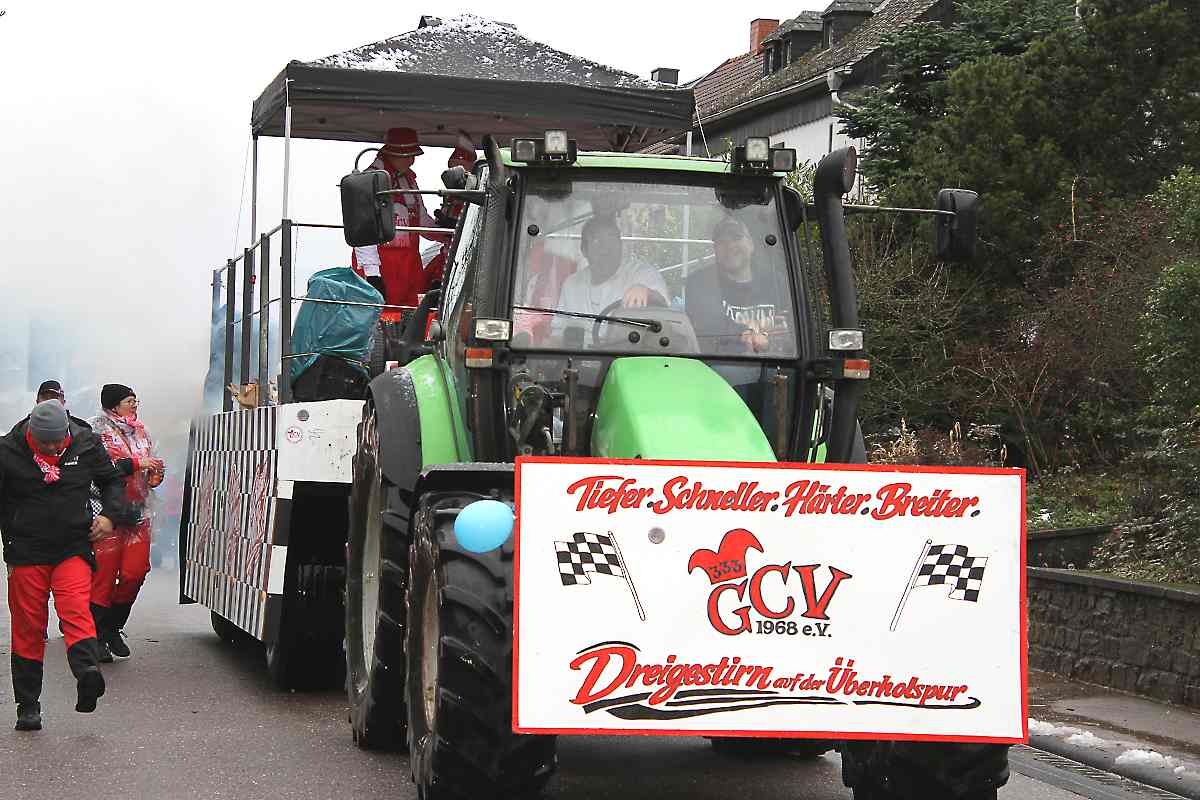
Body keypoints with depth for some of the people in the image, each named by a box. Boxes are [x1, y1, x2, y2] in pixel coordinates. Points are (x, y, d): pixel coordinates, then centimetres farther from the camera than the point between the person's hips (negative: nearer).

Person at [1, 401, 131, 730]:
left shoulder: (86, 445, -1)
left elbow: (112, 479, 16)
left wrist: (109, 514, 0)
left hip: (73, 548, 0)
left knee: (76, 610, -22)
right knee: (28, 627, 3)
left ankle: (87, 670, -42)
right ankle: (28, 706, 10)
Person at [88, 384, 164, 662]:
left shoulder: (140, 430, 17)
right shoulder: (98, 429, -4)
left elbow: (148, 467, 28)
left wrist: (155, 473, 4)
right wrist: (136, 464, -17)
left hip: (138, 511, 6)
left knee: (135, 572, 0)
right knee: (104, 574, -4)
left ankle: (114, 628, 18)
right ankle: (97, 638, 4)